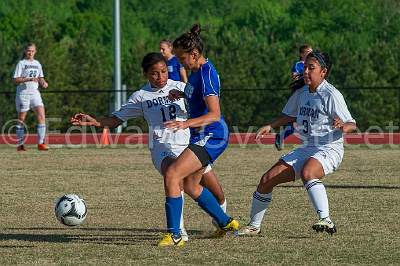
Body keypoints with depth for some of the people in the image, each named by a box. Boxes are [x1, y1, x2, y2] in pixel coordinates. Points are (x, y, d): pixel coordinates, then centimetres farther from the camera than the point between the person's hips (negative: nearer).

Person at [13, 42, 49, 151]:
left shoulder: (37, 64, 13)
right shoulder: (21, 63, -3)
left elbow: (40, 78, 22)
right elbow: (16, 80, -10)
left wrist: (43, 82, 0)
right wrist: (28, 79, -22)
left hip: (35, 93, 5)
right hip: (23, 93, -5)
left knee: (42, 117, -10)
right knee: (21, 120, 2)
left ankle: (40, 143, -9)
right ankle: (20, 144, 9)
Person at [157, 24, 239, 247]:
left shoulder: (206, 74, -20)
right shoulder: (196, 71, 9)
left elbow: (214, 114, -27)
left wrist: (186, 124, -39)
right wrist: (181, 94, 9)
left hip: (212, 136, -11)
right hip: (203, 136, 11)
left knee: (172, 175, -19)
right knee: (190, 185, 20)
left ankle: (174, 235, -17)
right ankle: (226, 223, 35)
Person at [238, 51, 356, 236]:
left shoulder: (331, 95, -13)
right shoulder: (301, 93, 9)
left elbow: (352, 125, -14)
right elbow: (290, 116, 28)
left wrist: (343, 126, -37)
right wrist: (270, 126, 14)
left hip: (329, 149, -8)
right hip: (307, 149, 8)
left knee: (307, 173, -40)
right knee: (267, 180, 2)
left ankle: (326, 221, -41)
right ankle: (253, 226, 18)